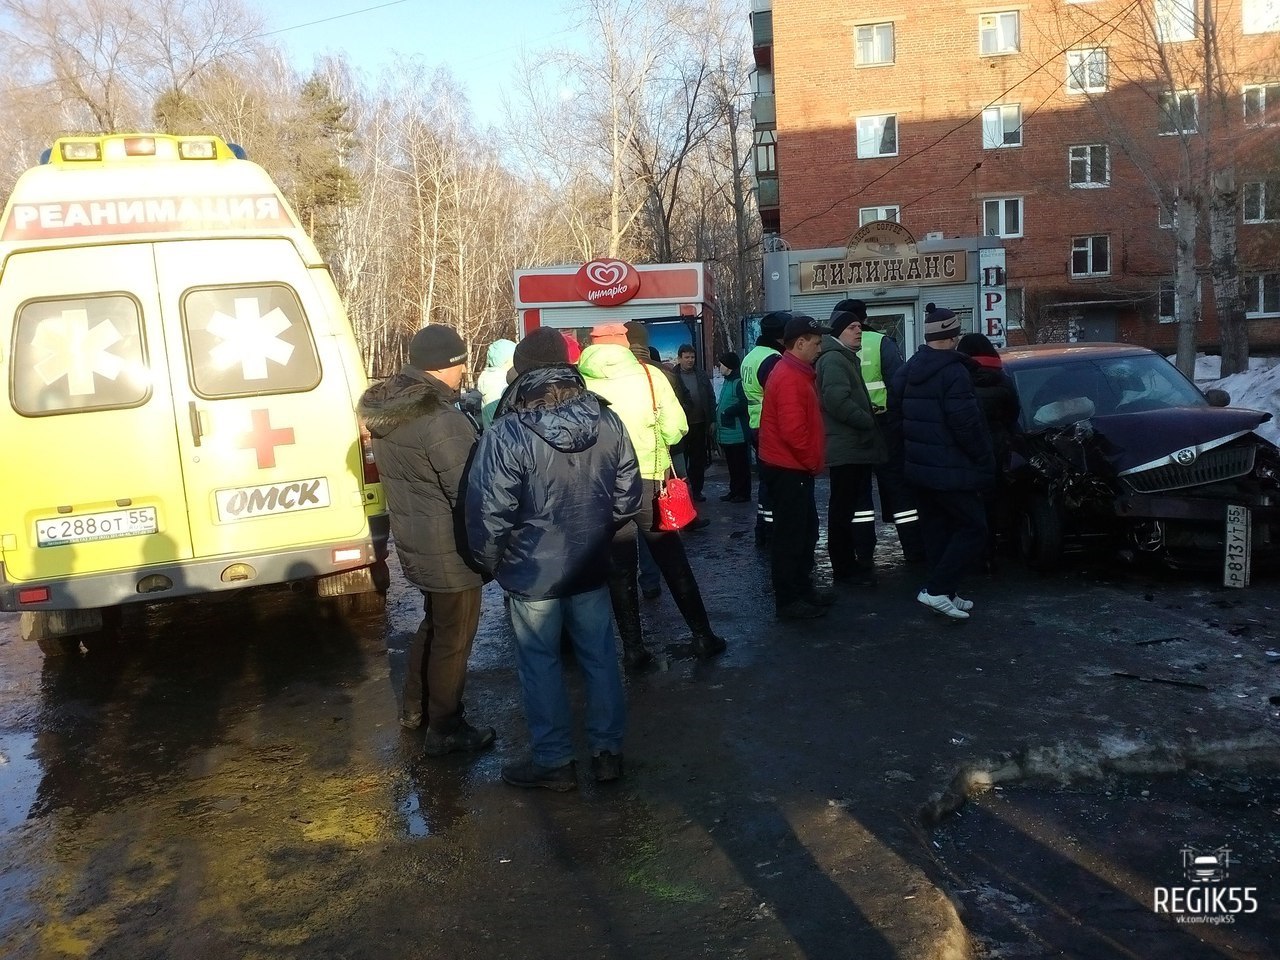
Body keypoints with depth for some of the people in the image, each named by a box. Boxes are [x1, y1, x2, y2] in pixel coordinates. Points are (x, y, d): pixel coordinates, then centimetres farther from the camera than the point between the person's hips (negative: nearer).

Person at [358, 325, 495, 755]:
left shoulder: (384, 409, 3)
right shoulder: (443, 423, -26)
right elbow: (471, 495, -23)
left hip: (414, 542, 9)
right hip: (449, 550, -9)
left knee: (434, 623, 26)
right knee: (453, 638, 8)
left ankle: (414, 708, 41)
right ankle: (445, 730, 23)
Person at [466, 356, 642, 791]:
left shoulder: (507, 436, -21)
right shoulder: (608, 423, -7)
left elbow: (488, 514, -19)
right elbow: (628, 497, 1)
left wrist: (490, 562, -1)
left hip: (533, 572, -4)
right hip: (591, 567, 4)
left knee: (540, 663, 12)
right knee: (600, 657, 16)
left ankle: (554, 760, 23)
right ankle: (608, 750, 29)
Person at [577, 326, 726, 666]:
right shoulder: (649, 375, -2)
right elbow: (675, 428, -6)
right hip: (649, 481, 0)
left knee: (620, 569, 10)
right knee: (674, 563, 12)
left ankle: (633, 647, 13)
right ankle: (702, 635, 19)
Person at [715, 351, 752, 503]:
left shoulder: (739, 382, -16)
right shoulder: (727, 381, 17)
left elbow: (744, 404, -24)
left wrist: (726, 412, -17)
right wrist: (718, 408, 12)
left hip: (737, 434, -10)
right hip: (726, 433, 10)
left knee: (741, 464, -2)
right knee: (731, 464, 16)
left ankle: (743, 494, 6)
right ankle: (734, 491, 25)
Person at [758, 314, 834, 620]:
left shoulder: (794, 372, 14)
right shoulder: (789, 378, -20)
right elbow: (793, 430, -26)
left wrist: (810, 462, 14)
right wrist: (812, 462, -13)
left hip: (793, 468, 11)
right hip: (789, 469, -11)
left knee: (806, 530, 18)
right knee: (790, 535, -2)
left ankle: (803, 589, 29)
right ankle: (788, 601, 6)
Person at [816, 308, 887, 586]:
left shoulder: (845, 358, 20)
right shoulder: (833, 359, -14)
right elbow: (838, 401, -26)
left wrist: (869, 412, 14)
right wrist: (869, 421, -17)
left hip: (853, 446, 11)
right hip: (848, 447, -11)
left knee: (846, 507, 15)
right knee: (845, 508, -5)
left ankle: (847, 565, 24)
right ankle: (846, 568, 2)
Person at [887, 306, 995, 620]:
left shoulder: (908, 370, 9)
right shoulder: (954, 371, -17)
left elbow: (896, 412, 16)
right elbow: (966, 423, -20)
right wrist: (986, 462, -11)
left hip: (918, 466, 9)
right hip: (950, 469, -9)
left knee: (937, 529, 14)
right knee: (973, 528, -1)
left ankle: (944, 593, 18)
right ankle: (937, 590, -6)